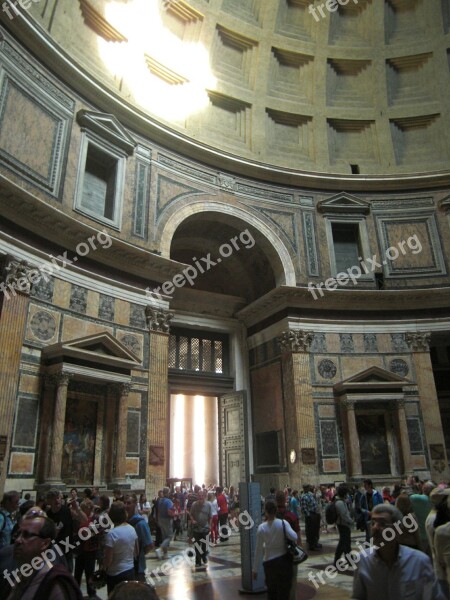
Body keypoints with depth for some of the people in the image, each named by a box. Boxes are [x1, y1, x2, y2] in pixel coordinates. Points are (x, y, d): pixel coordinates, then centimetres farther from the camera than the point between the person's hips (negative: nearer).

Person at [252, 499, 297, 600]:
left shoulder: (261, 528, -10)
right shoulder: (283, 523, -13)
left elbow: (258, 550, -6)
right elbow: (294, 537, -24)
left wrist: (255, 569, 3)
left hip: (269, 562, 1)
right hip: (284, 560, -1)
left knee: (271, 591, 21)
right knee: (284, 591, 14)